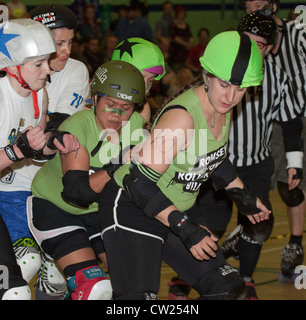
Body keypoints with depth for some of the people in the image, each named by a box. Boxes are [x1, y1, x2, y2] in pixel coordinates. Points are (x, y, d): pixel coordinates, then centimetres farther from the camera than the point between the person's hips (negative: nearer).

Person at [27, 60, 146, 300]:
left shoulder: (136, 123, -11)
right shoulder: (77, 127, -27)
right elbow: (76, 192, -34)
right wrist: (115, 169, -44)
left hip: (97, 210, 6)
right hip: (53, 207, -6)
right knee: (94, 287, -23)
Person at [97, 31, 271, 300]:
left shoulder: (222, 109, -2)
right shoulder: (183, 115, -28)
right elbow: (139, 182, -29)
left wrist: (244, 197, 26)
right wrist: (186, 229, -29)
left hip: (177, 210, 9)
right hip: (132, 207, -9)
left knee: (228, 287, 7)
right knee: (138, 296, -23)